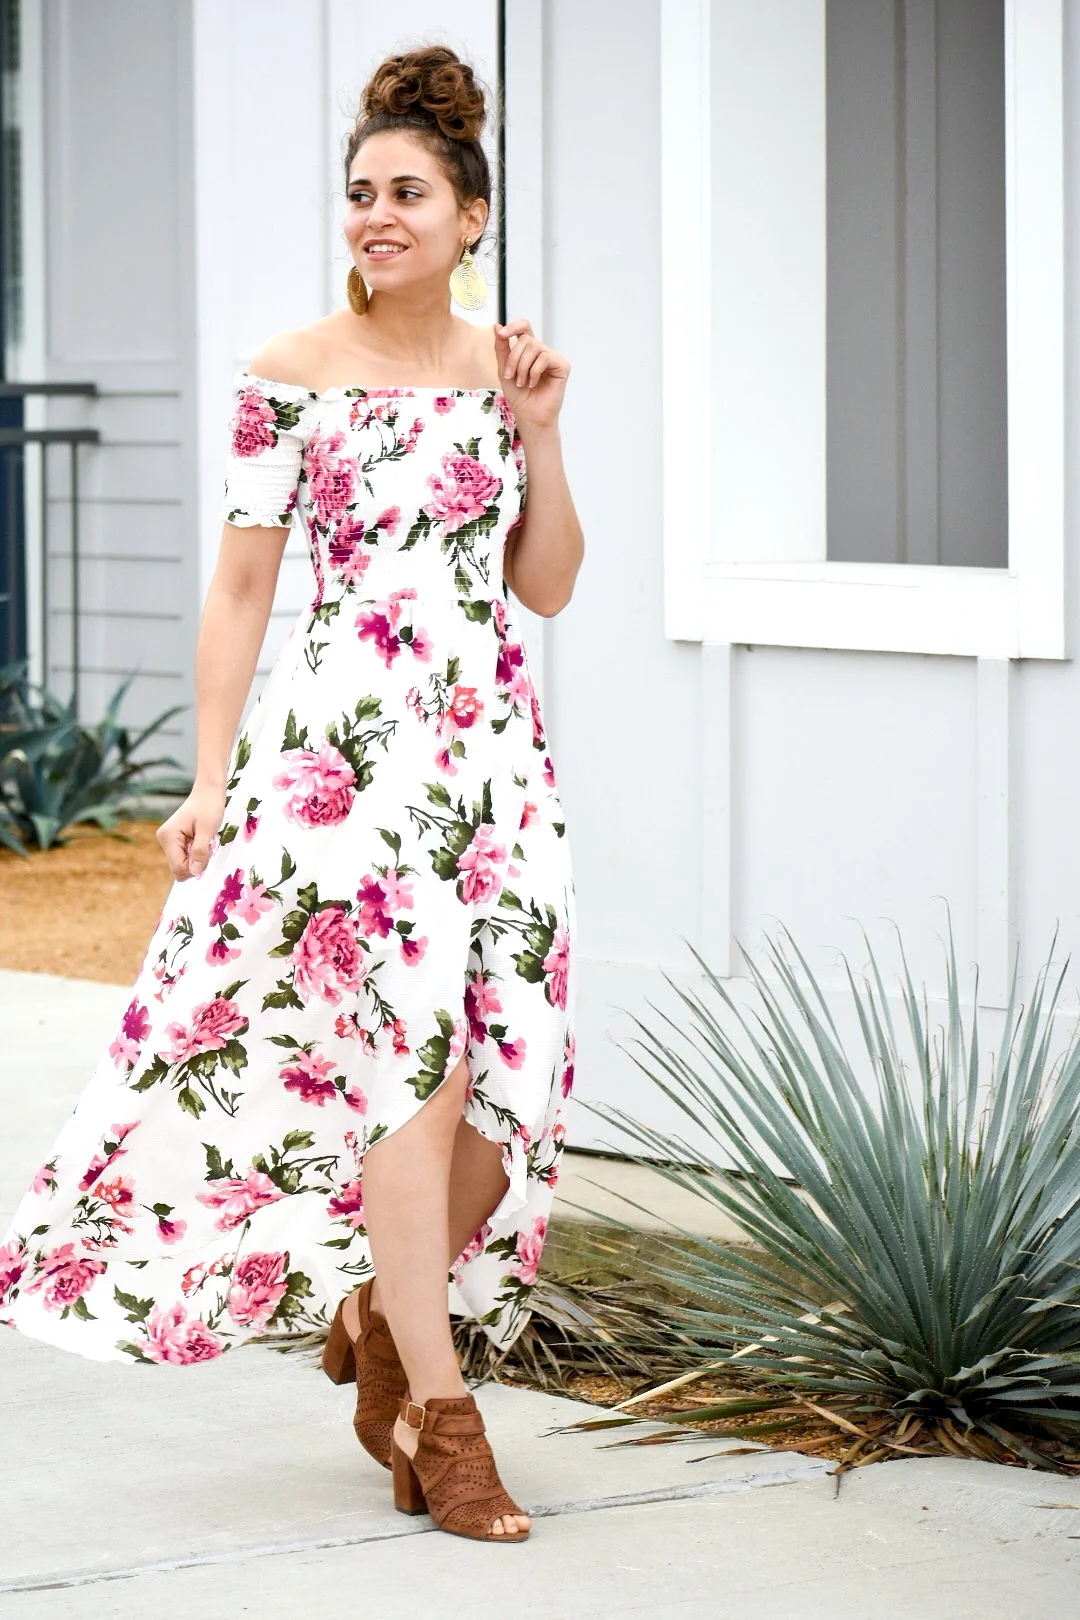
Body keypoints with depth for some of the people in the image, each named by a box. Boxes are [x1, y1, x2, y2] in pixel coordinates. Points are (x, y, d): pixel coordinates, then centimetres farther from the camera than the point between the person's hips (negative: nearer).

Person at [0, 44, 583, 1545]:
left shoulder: (504, 368, 10)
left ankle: (378, 1320, 26)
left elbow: (547, 587, 12)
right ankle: (437, 1410, -2)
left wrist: (538, 430, -1)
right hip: (342, 745, -4)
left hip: (493, 748, 4)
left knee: (505, 1074, 0)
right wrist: (209, 779, -3)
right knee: (401, 1059, -9)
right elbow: (242, 586, 1)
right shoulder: (292, 374, -1)